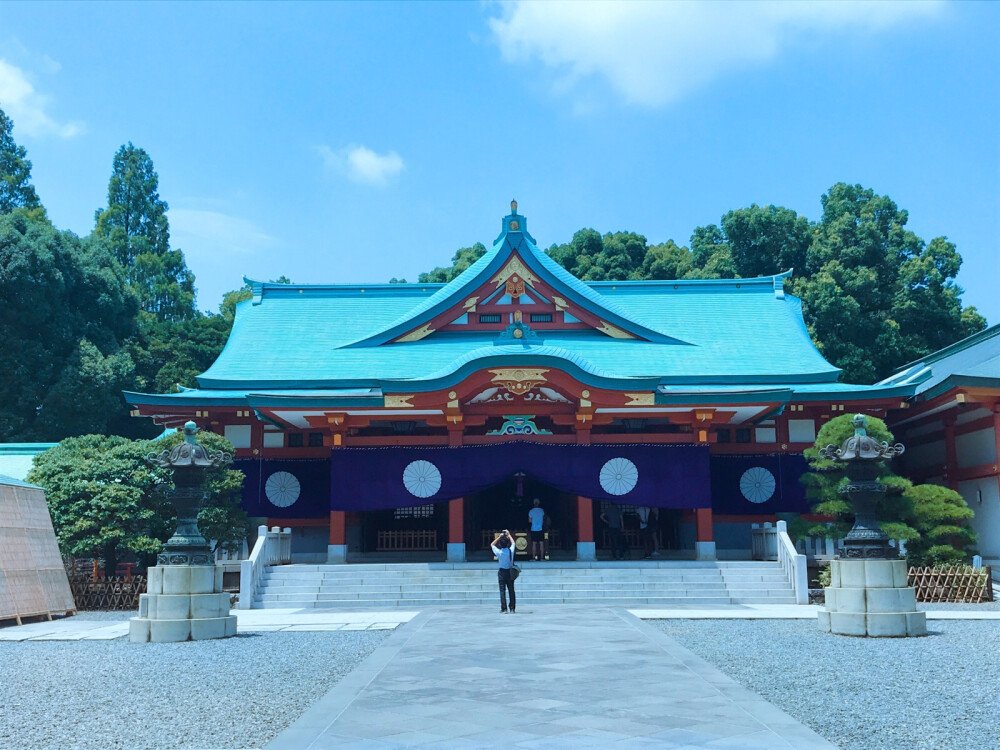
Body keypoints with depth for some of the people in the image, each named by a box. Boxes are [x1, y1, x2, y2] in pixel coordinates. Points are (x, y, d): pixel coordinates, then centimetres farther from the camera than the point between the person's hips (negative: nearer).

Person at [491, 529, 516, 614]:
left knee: (502, 591, -2)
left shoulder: (499, 552, -13)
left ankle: (504, 609, -6)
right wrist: (508, 535, 25)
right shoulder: (511, 551, -9)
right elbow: (513, 543, 14)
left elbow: (492, 545, 6)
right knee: (511, 590, 7)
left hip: (502, 572, -2)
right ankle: (512, 609, 8)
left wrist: (499, 537, 7)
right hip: (510, 572, 2)